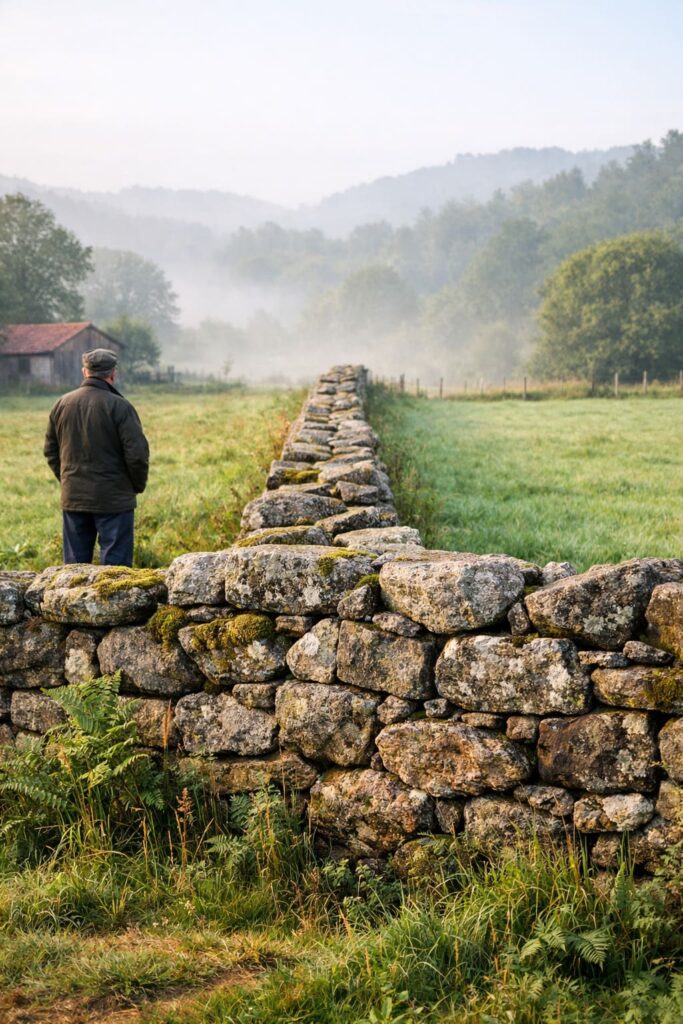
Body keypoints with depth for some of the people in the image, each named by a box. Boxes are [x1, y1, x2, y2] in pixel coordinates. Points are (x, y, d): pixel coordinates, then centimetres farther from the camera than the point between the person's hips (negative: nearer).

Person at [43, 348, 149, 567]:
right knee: (115, 563, 0)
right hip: (113, 499, -5)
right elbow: (137, 453, -14)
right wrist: (138, 485, 2)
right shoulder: (119, 407, -12)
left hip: (73, 499, 5)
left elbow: (50, 450, 13)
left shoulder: (62, 404, 5)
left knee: (74, 564, 12)